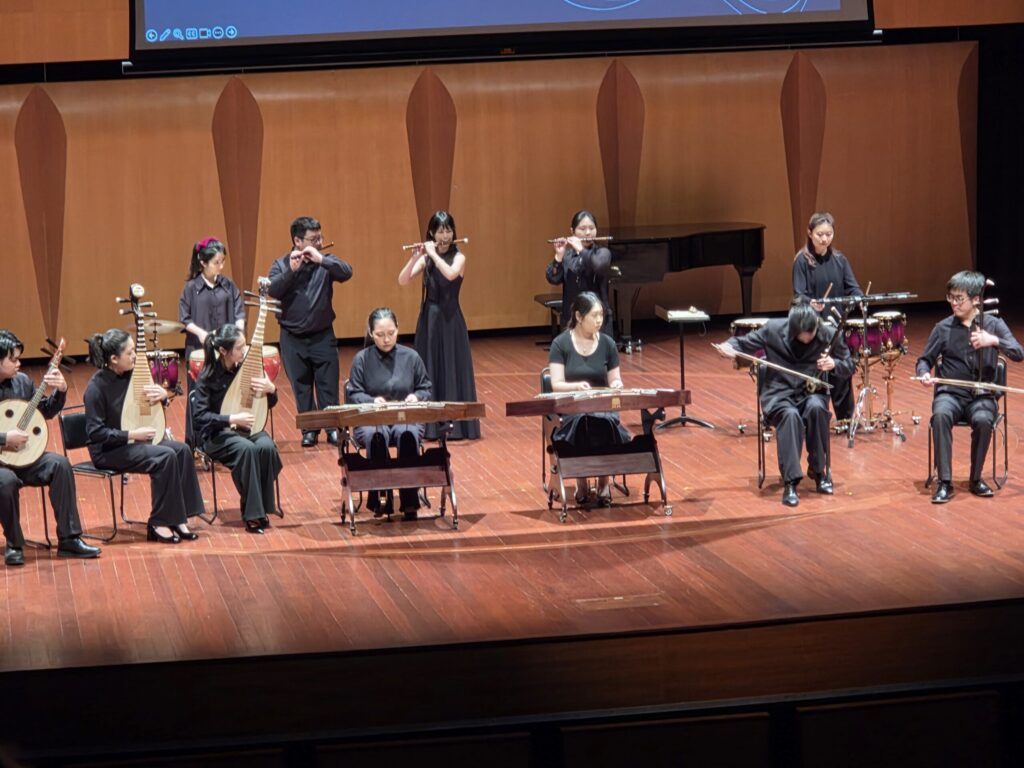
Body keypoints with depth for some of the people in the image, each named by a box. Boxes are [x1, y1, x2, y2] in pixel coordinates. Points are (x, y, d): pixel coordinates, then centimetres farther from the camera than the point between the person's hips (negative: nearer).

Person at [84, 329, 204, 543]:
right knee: (165, 456, -26)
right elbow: (95, 432, -21)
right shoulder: (97, 387, -18)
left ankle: (178, 518, -11)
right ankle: (159, 524, -15)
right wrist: (131, 435, -22)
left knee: (182, 450, -13)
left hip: (133, 442, 8)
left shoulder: (130, 375, 3)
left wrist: (162, 396, -6)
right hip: (108, 451, -8)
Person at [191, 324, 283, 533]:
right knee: (247, 449, -35)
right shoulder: (208, 376, -12)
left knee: (266, 447, -30)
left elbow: (270, 403, 10)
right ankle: (252, 514, -27)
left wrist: (271, 389, -13)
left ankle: (263, 509, -16)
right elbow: (199, 415, -16)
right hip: (217, 434, -4)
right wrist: (232, 419, -25)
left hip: (247, 427, 4)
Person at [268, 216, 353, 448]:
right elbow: (272, 290, -15)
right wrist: (291, 270, -26)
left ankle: (332, 428, 6)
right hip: (293, 338, 0)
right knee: (301, 387, 6)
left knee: (328, 385, 0)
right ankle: (309, 430, 14)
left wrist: (320, 260, -27)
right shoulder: (281, 265, 0)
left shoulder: (326, 262, 2)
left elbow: (347, 272, -17)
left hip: (322, 336, 0)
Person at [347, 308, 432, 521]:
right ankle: (382, 495, -28)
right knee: (376, 436, -39)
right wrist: (372, 400, -17)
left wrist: (416, 396, -8)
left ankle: (409, 500, -31)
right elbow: (354, 394, 4)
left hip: (406, 418, 1)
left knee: (408, 434, -37)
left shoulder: (411, 357, 9)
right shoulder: (362, 359, 5)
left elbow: (426, 389, 15)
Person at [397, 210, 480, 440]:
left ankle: (457, 426, 3)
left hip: (450, 321, -4)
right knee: (428, 373, 6)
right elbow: (402, 280, -5)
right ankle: (430, 426, 12)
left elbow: (450, 274, -26)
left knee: (453, 371, -2)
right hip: (429, 320, 4)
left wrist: (433, 254, -18)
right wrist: (414, 258, -17)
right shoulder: (425, 258, 6)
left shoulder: (459, 257, -3)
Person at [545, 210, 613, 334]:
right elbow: (553, 279, -5)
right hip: (571, 319, 3)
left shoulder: (602, 252, 0)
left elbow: (599, 266, -23)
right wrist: (559, 256, -16)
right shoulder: (567, 255, 8)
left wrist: (580, 249, -19)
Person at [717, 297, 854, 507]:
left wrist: (834, 364, -21)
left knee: (816, 408, -35)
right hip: (779, 393, -1)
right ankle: (790, 482, -36)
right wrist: (730, 347, -20)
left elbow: (849, 367, 3)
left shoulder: (829, 334, -7)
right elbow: (744, 343, 4)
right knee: (790, 415, -36)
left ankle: (819, 470, -15)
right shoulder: (773, 329, -9)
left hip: (812, 392, 1)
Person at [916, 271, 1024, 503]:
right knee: (941, 416, -35)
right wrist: (925, 374, -11)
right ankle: (945, 482, -29)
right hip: (951, 393, 1)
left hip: (982, 395, -1)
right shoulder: (943, 328, 4)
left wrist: (994, 341, -26)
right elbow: (925, 360, 12)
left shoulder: (993, 324, 2)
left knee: (983, 420, -35)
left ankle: (976, 478, -13)